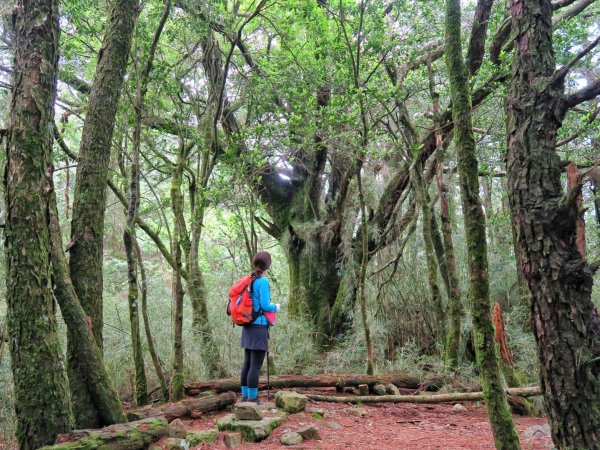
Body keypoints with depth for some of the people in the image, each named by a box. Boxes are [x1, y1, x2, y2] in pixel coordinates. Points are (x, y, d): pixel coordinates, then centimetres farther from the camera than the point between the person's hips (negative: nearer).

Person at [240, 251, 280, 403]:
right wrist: (275, 307, 5)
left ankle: (245, 396, 19)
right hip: (259, 326, -8)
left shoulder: (249, 281, 10)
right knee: (255, 365, -5)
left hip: (248, 326, 8)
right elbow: (265, 305, -16)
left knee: (247, 363, 12)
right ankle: (252, 399, -2)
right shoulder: (263, 281, -12)